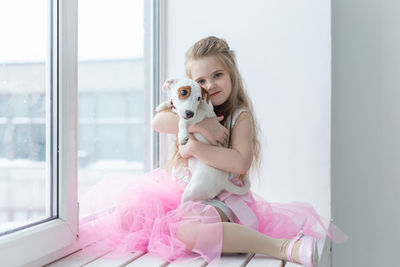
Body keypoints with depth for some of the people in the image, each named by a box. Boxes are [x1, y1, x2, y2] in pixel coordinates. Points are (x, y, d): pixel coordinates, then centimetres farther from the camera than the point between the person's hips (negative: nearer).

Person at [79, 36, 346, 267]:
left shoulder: (241, 116, -5)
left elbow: (241, 162, -20)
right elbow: (158, 121, -10)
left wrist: (196, 147, -21)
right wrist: (200, 124, -20)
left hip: (219, 197, -5)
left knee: (187, 231, -38)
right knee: (127, 215, -10)